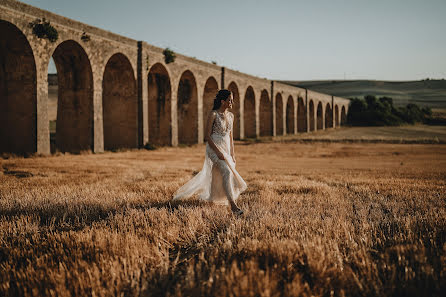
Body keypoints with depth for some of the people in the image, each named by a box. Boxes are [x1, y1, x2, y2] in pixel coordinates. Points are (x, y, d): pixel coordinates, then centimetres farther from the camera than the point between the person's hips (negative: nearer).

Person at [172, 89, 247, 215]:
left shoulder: (231, 115, 10)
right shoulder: (213, 114, -11)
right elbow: (207, 136, -12)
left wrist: (232, 153, 10)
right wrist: (218, 152, -19)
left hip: (226, 148, 8)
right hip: (214, 148, -8)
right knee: (226, 172, -23)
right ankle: (232, 204, -23)